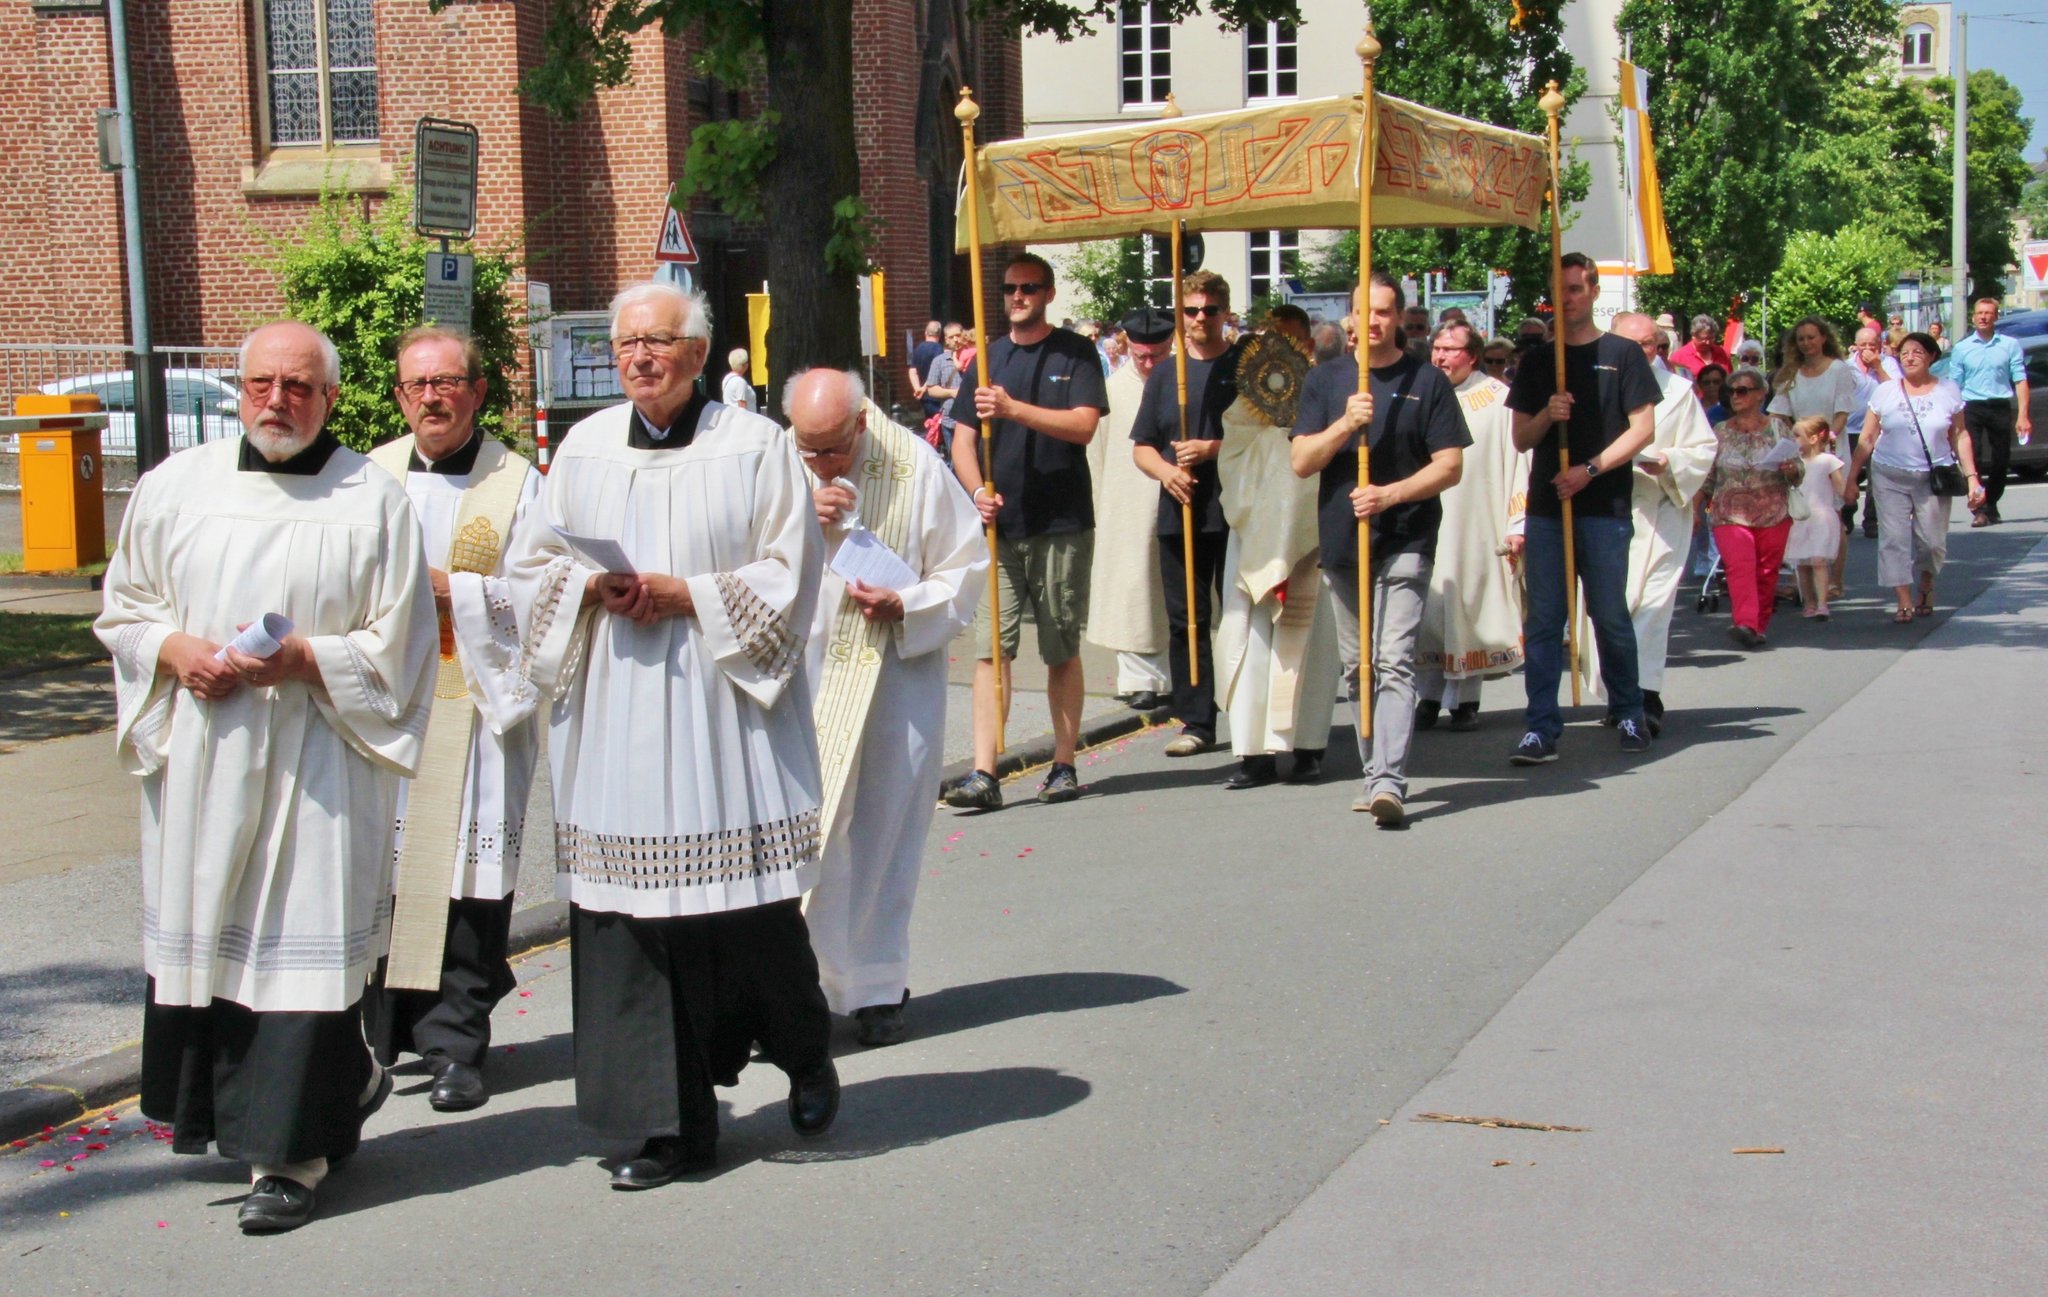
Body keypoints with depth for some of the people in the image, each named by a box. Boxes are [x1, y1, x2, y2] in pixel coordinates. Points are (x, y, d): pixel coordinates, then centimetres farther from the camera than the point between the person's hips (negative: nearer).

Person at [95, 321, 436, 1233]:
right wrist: (177, 652, -6)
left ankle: (289, 1155, 4)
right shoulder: (176, 486, 8)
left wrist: (300, 659, -16)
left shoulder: (372, 500, -2)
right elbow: (124, 609, 14)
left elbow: (397, 645, -3)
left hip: (315, 762, -4)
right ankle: (338, 1089, 29)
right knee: (204, 933, 10)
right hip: (200, 756, 4)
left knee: (300, 944, -4)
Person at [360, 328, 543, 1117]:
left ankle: (454, 1041, 7)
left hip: (479, 705, -2)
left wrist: (448, 588, -13)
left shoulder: (517, 482, 2)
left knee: (468, 878, -1)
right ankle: (385, 1031, 14)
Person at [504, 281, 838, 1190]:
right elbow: (535, 565, 13)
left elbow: (786, 575, -3)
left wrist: (684, 594, -13)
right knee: (625, 912, 0)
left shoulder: (756, 448, 0)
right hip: (615, 718, 3)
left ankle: (808, 1059, 30)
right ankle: (667, 1124, 8)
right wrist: (592, 588, -7)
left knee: (751, 906, 1)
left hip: (721, 710, -3)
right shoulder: (583, 449, 11)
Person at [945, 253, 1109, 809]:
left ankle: (1064, 766, 15)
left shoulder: (1075, 353, 2)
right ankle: (984, 774, -6)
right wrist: (978, 490, -8)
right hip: (998, 526, 3)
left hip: (1061, 527, -3)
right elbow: (962, 439, 11)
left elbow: (1083, 425, -12)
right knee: (991, 649, -4)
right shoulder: (988, 358, 14)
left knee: (1062, 652, 5)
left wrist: (1013, 409, -20)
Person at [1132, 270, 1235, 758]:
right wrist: (1166, 471, -5)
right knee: (1185, 620, 4)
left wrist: (1214, 449, -14)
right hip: (1179, 512, 4)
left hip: (1236, 512, -4)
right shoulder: (1164, 374, 15)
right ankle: (1196, 722, 11)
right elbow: (1141, 446, 16)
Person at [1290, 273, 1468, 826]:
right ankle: (1374, 773, 21)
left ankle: (1390, 782, -22)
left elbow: (1450, 466, -3)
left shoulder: (1427, 382, 1)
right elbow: (1301, 461, 1)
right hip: (1340, 543, 4)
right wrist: (1345, 423, -15)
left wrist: (1389, 495, -16)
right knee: (1356, 666, 10)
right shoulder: (1325, 380, 9)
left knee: (1394, 661, -15)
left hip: (1404, 543, -4)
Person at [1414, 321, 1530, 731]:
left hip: (1476, 526, -2)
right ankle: (1430, 695, 9)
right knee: (1428, 612, 0)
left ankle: (1465, 699, 9)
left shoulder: (1498, 399, 1)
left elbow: (1518, 462, -1)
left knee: (1469, 608, 1)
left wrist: (1516, 524, -6)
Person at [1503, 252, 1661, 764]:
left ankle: (1629, 713, 20)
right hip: (1545, 506, 3)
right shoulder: (1536, 362, 13)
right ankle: (1541, 728, -1)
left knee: (1610, 615, 2)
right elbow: (1521, 438, 11)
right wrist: (1546, 415, -10)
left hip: (1605, 508, -3)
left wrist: (1590, 470, -12)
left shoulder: (1622, 354, 3)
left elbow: (1643, 430, -2)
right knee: (1542, 620, -1)